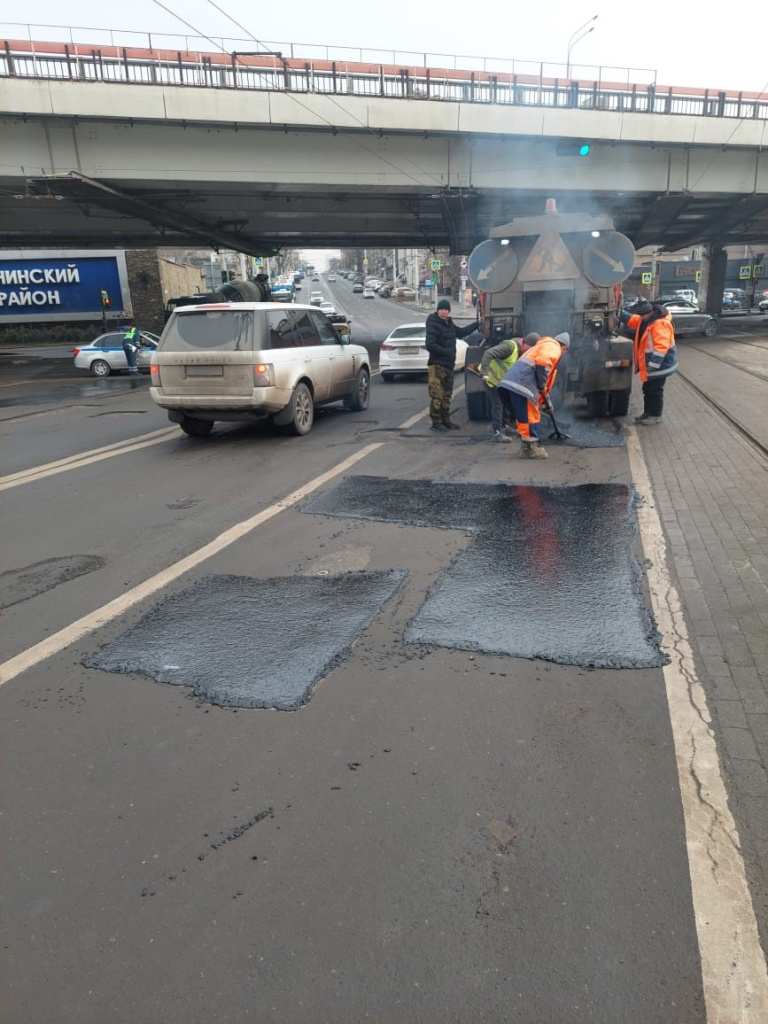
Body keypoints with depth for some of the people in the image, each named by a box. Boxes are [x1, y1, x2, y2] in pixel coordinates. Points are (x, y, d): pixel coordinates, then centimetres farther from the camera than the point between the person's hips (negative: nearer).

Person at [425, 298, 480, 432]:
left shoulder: (448, 323, 15)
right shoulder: (433, 324, -13)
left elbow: (461, 332, 31)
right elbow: (430, 345, -22)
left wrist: (476, 325, 30)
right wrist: (446, 351, -20)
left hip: (449, 365, 9)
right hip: (437, 365, -9)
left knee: (447, 394, 15)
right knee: (437, 396, -7)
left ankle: (446, 420, 24)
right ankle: (436, 422, 0)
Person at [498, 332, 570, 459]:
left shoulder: (544, 346, 35)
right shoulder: (553, 347, 4)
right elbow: (542, 362, -18)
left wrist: (544, 398, 39)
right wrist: (542, 386, -11)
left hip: (513, 382, 9)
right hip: (522, 384, -9)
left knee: (524, 416, 16)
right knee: (530, 416, -3)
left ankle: (526, 448, 23)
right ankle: (531, 448, 2)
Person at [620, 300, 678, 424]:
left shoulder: (660, 324, -27)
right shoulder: (645, 320, 3)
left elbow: (661, 347, -32)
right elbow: (632, 320, 21)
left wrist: (652, 365, -35)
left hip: (659, 365, -10)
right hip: (649, 364, 10)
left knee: (655, 391, 1)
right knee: (647, 389, 17)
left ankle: (656, 416, 13)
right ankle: (647, 413, 29)